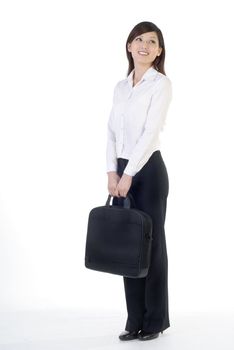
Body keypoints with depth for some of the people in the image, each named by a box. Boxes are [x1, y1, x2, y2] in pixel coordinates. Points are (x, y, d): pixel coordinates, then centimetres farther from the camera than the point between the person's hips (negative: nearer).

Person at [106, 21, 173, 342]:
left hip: (148, 170, -6)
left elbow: (150, 132, -15)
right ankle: (136, 319, 19)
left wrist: (129, 175, -18)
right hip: (123, 170, 6)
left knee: (150, 243, 1)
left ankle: (155, 319, 16)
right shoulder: (121, 87, 14)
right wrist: (112, 172, -3)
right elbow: (112, 132, 10)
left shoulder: (161, 84, -6)